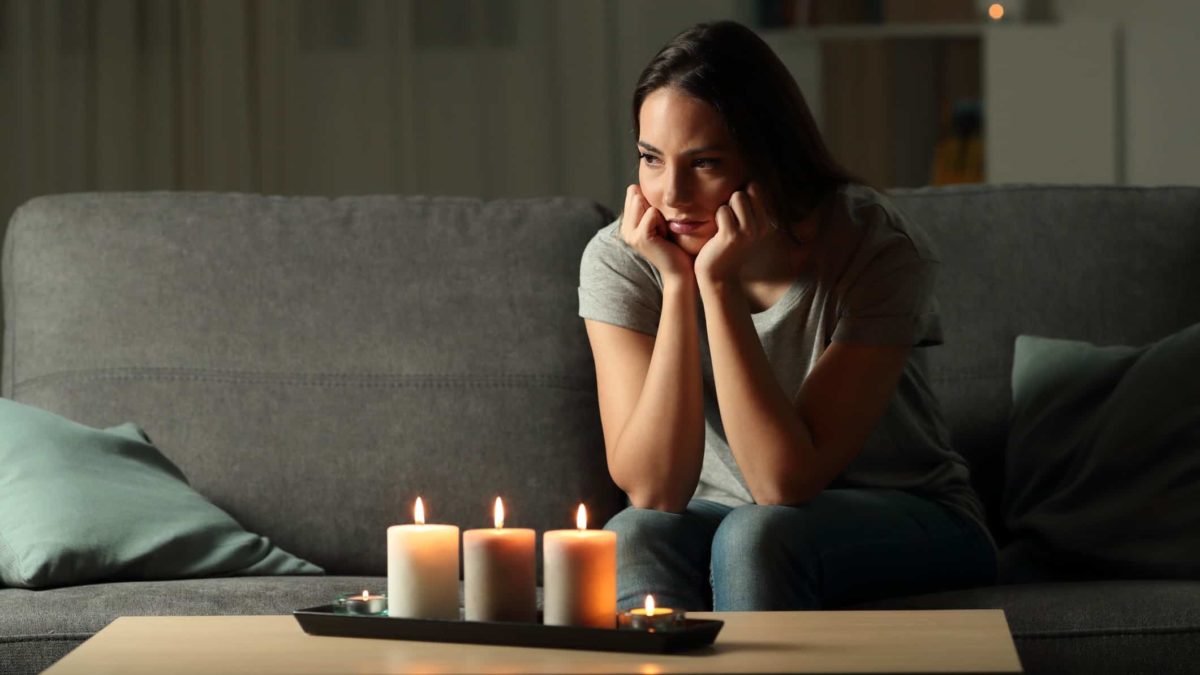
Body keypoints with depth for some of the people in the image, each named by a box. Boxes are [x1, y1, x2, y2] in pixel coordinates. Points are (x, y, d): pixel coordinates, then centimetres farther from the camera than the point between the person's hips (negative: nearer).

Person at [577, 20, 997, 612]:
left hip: (906, 522, -2)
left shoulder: (877, 249, -22)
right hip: (722, 518, 2)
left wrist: (718, 284, -32)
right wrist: (677, 284, -27)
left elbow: (785, 483, -27)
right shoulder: (620, 261, -13)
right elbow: (653, 491, -21)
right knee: (633, 538, -31)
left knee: (757, 536, -34)